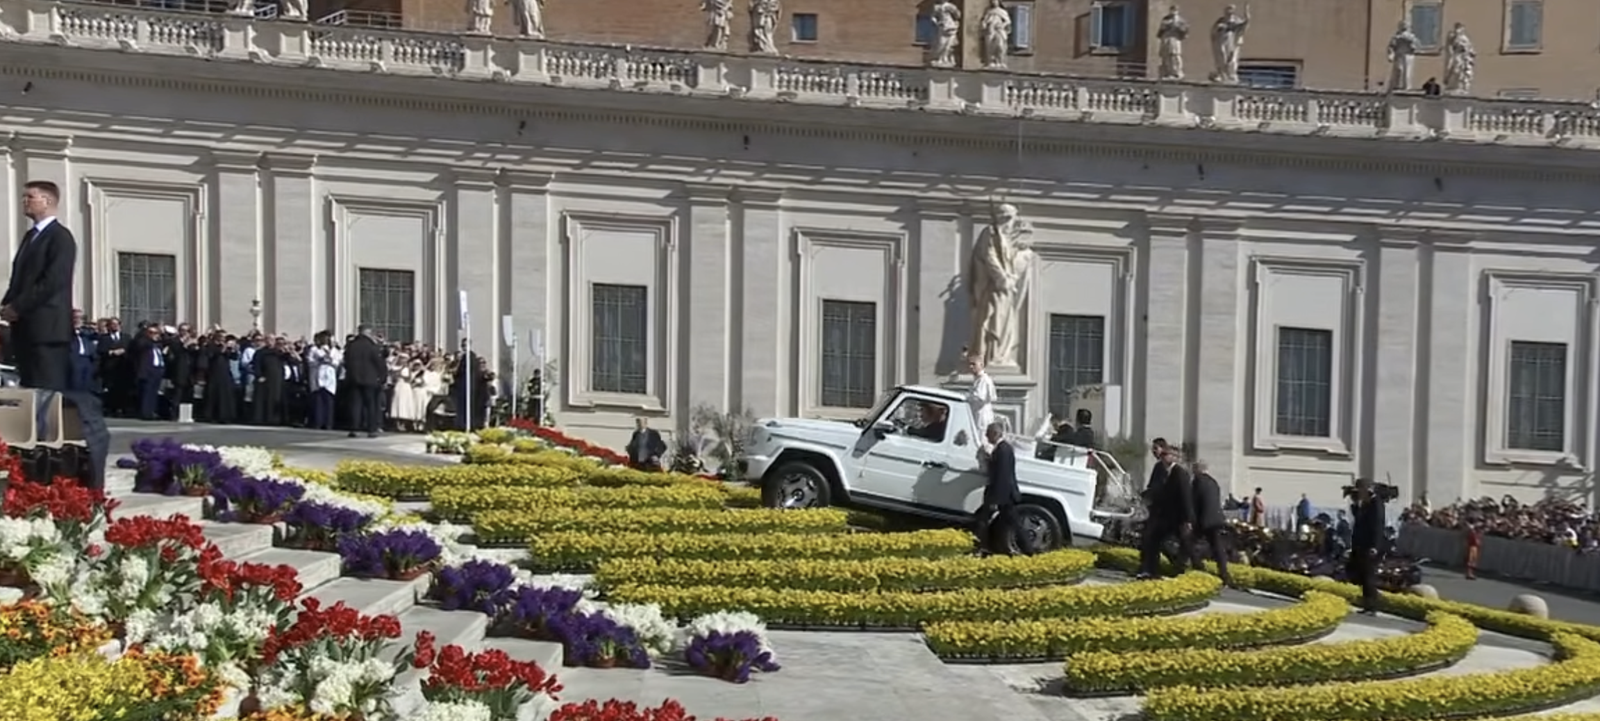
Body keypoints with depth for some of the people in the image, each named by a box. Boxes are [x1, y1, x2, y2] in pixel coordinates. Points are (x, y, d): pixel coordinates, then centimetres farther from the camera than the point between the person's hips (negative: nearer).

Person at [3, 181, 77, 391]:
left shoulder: (61, 236, -7)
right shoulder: (30, 235, 20)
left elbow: (53, 281, -16)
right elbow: (20, 277, 21)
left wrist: (17, 307, -13)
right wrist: (7, 305, 4)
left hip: (48, 327, -9)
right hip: (26, 326, 9)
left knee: (49, 391, -9)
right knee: (29, 389, 8)